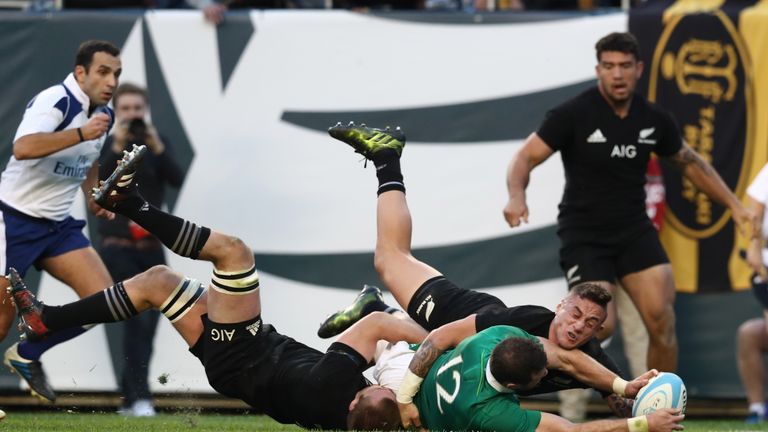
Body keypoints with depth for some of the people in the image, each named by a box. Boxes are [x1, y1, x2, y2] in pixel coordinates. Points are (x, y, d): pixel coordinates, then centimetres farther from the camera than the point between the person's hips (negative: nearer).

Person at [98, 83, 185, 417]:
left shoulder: (158, 142, 7)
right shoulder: (105, 144, 0)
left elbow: (176, 179, -7)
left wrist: (156, 147, -19)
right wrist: (117, 148, -24)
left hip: (151, 247, 4)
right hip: (117, 247, -4)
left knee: (147, 324, 5)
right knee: (137, 318, -18)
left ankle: (130, 398, 17)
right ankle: (140, 396, -20)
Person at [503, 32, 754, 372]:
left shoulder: (654, 120, 1)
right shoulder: (574, 115, -12)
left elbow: (690, 163, 18)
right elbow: (526, 157, -14)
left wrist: (734, 205, 15)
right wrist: (516, 196, -35)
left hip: (634, 230, 4)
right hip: (583, 235, -4)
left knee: (662, 321, -10)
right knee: (600, 325, -17)